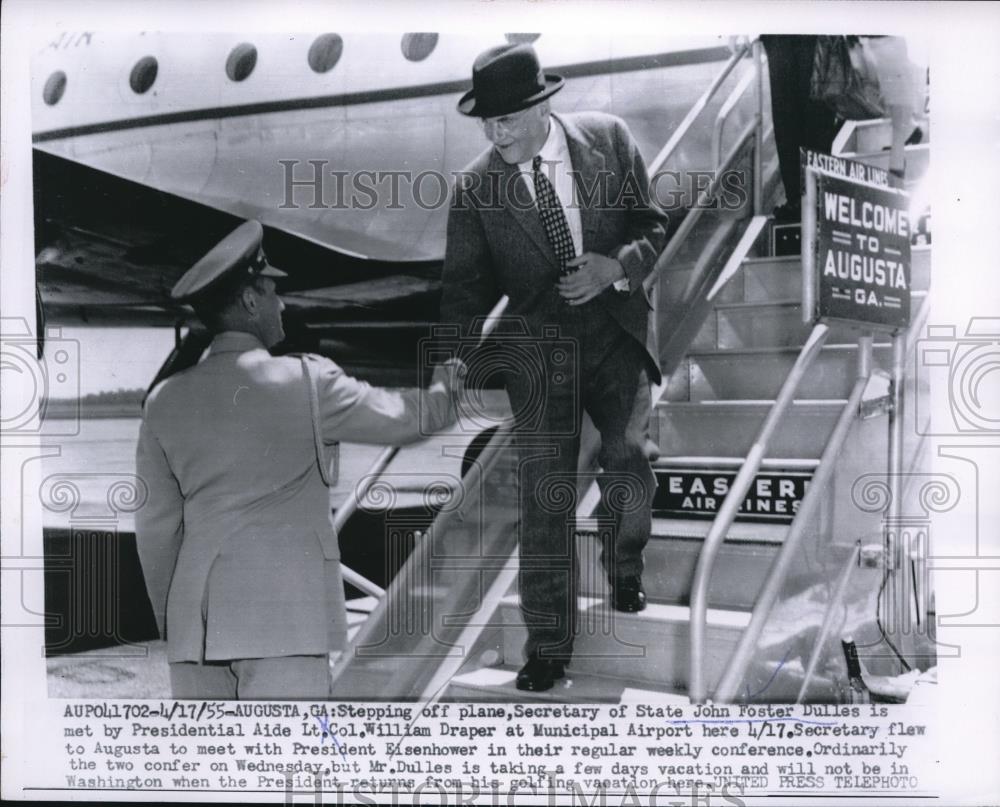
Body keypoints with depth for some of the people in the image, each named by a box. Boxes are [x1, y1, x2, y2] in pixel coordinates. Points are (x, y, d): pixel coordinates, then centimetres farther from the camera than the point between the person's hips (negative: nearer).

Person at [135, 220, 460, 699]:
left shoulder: (165, 402, 7)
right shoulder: (307, 383, -4)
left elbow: (155, 526, 11)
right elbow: (402, 419, 11)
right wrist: (443, 394, 33)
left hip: (193, 620, 5)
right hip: (285, 614, -4)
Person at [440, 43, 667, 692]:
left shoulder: (607, 139, -3)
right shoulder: (475, 188, -5)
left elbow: (654, 226, 4)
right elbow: (467, 290, -1)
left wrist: (618, 266, -16)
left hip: (617, 331, 1)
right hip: (539, 344, 0)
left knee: (630, 469, -9)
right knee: (544, 493, -2)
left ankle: (625, 564, 28)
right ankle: (548, 646, 12)